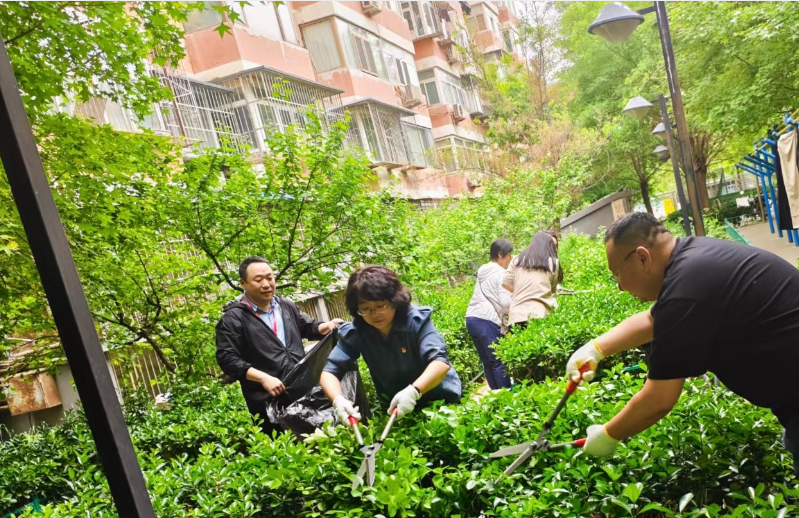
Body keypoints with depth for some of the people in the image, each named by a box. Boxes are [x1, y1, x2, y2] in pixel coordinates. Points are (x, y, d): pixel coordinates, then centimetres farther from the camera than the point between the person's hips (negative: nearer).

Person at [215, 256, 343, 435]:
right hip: (268, 401, -5)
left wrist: (327, 326, 1)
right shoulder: (233, 318, -8)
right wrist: (263, 378, -23)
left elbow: (308, 327, 24)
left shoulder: (286, 305, 11)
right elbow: (227, 359, -15)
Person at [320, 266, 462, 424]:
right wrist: (338, 399, -36)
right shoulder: (354, 332, -15)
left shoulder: (416, 320, -23)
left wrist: (414, 391, -50)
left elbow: (441, 362, -33)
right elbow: (329, 371, -16)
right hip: (394, 407, 2)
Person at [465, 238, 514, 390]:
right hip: (486, 321, -9)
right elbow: (505, 302, -13)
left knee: (488, 363, 9)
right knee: (499, 362, -7)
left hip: (472, 318, 9)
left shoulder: (484, 272, 21)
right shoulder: (500, 273, -6)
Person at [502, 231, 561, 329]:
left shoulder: (517, 260, 14)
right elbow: (553, 289, 14)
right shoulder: (552, 262, 6)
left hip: (517, 315, 3)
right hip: (539, 315, -3)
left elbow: (505, 283, 12)